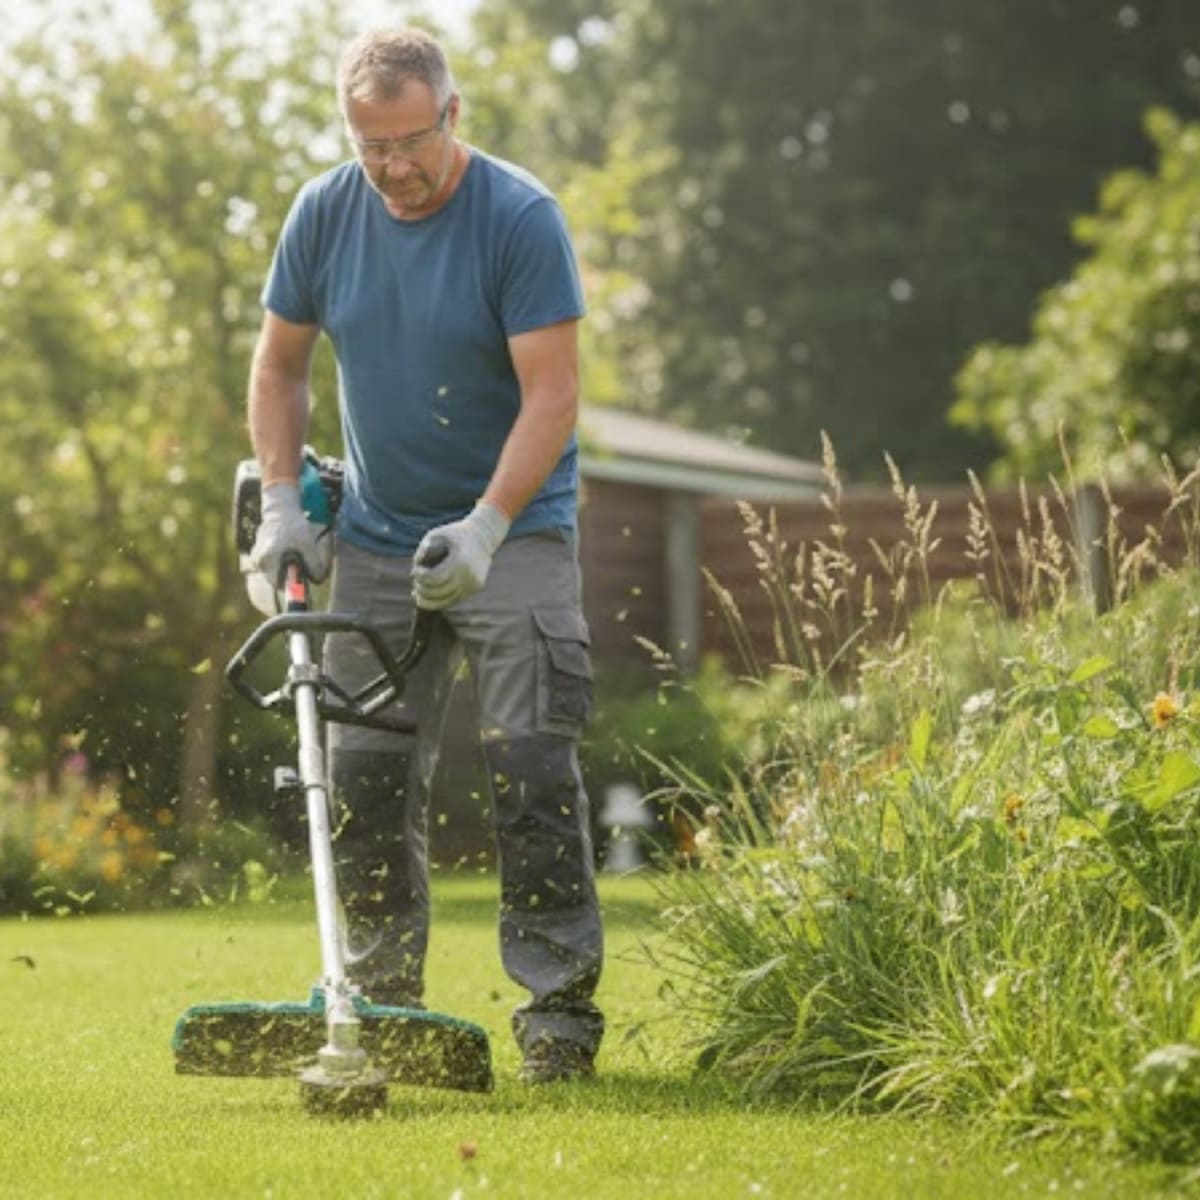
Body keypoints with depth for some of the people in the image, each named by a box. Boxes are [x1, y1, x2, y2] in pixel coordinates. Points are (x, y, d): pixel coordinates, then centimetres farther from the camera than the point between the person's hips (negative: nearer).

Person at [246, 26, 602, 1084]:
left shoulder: (522, 218, -15)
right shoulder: (324, 214, 0)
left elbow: (552, 396, -19)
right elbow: (280, 365, 11)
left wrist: (483, 529, -28)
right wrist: (282, 503, 0)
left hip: (512, 529, -5)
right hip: (377, 539, 5)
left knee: (531, 766, -11)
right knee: (366, 775, 4)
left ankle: (560, 1004, -6)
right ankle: (381, 1005, 14)